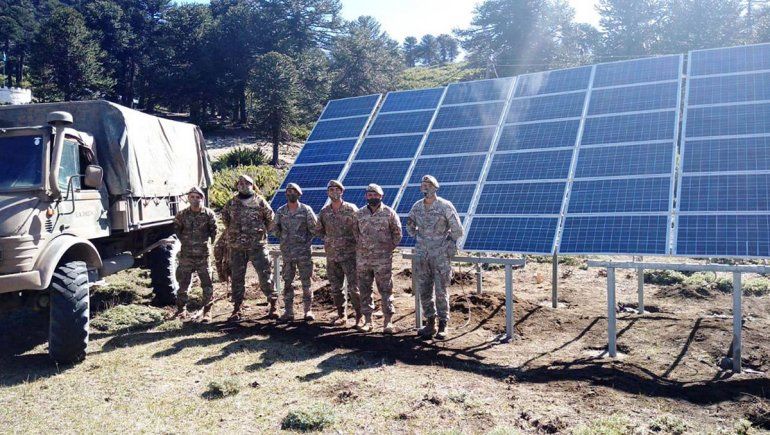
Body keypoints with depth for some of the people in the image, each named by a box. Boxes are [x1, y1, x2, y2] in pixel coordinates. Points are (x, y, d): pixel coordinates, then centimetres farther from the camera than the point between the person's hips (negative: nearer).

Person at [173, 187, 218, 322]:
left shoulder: (209, 214, -3)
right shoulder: (182, 215, 2)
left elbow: (214, 231, 4)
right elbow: (176, 229, 17)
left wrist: (209, 242, 1)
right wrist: (184, 240, 11)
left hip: (203, 254, -2)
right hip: (186, 254, 2)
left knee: (207, 283, -1)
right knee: (183, 282, 9)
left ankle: (207, 311, 9)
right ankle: (182, 309, 23)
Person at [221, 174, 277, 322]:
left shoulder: (260, 201, 1)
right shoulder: (231, 203, 7)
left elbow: (270, 218, 10)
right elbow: (225, 216, 22)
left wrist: (262, 231, 8)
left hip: (258, 245, -2)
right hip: (237, 247, 3)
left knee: (265, 275, -2)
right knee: (237, 278, 6)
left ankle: (273, 305, 8)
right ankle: (237, 309, 15)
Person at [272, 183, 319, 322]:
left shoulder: (306, 210, -2)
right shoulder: (280, 211, 6)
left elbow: (315, 228, 0)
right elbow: (275, 230, 12)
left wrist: (308, 241, -4)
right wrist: (282, 239, 0)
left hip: (303, 252, -3)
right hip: (287, 253, 3)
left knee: (306, 282, 1)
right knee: (287, 283, 5)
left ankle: (308, 311, 9)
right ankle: (288, 312, 12)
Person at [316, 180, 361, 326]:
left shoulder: (351, 209, -6)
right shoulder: (324, 212, 6)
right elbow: (318, 230, 20)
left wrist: (354, 242, -3)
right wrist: (327, 240, 9)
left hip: (349, 254, -4)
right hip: (332, 255, 5)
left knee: (353, 287, -6)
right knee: (336, 288, 11)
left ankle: (360, 316, 6)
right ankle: (341, 315, 23)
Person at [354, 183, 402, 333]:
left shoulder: (389, 213, -1)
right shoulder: (359, 214, 7)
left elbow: (397, 233, 5)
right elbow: (355, 233, 16)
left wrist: (390, 248, 2)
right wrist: (359, 248, 8)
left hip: (383, 259, -3)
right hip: (362, 258, 3)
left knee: (386, 290, -1)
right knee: (364, 290, 8)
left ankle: (388, 321, 6)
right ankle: (367, 320, 18)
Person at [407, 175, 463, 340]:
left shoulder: (445, 206, -8)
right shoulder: (417, 206, 5)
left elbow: (457, 230, -2)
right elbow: (409, 225, 22)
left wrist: (448, 244, 2)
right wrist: (418, 238, 12)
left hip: (440, 255, -4)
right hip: (421, 255, 5)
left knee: (441, 291, 0)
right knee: (424, 290, 8)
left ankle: (443, 325, 10)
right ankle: (430, 323, 19)